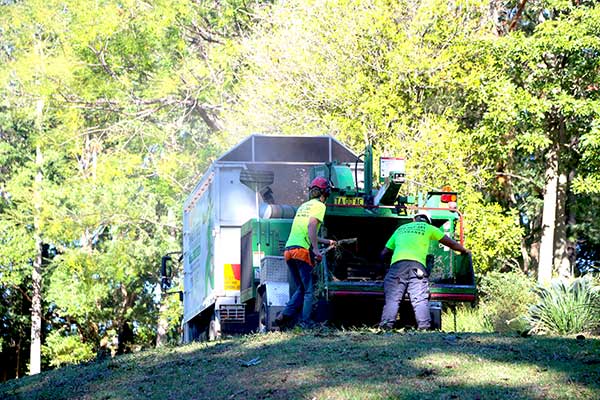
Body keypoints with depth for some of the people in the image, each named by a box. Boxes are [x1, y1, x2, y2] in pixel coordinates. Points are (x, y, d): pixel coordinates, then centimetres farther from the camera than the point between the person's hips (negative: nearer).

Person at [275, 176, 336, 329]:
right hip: (302, 251, -7)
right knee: (308, 291, 3)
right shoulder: (319, 205, 1)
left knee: (300, 289, 16)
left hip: (289, 249, 7)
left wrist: (327, 241, 43)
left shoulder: (303, 206, 25)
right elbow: (311, 226, -17)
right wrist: (316, 249, -21)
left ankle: (285, 315, 2)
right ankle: (305, 322, -1)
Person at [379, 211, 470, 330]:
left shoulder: (400, 229, 33)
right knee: (420, 300, -8)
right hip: (417, 265, -1)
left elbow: (384, 254, 34)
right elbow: (451, 243, 33)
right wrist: (464, 250, 51)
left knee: (392, 299, -7)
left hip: (397, 263, 1)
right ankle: (424, 327, -25)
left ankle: (386, 326, -24)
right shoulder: (428, 228, 26)